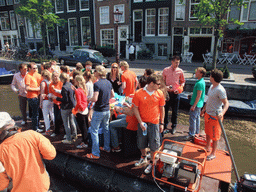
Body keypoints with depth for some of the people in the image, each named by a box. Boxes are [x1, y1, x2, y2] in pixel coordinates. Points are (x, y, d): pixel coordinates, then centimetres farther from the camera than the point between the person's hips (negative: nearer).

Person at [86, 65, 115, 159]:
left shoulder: (97, 84, -20)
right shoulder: (108, 82, 3)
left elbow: (95, 99, -26)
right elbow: (113, 95, 13)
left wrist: (89, 99, -6)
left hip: (99, 111, -7)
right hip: (107, 110, 7)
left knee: (94, 131, 3)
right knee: (106, 129, 21)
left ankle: (95, 153, 8)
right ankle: (107, 148, 34)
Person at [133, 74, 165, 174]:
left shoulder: (160, 93, -5)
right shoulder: (138, 93, -11)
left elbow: (162, 108, 4)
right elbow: (135, 109, -5)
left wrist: (161, 123, 4)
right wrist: (140, 122, -12)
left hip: (154, 123, 0)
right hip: (142, 123, 0)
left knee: (154, 145, 6)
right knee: (141, 143, 17)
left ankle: (152, 163, 29)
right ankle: (143, 158, 44)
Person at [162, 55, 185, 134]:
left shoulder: (180, 71, 1)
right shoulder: (165, 70, 0)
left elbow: (183, 82, 11)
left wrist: (180, 88, -7)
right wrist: (165, 87, -12)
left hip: (176, 93, 0)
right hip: (167, 92, 0)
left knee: (175, 111, 8)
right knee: (165, 110, 7)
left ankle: (174, 127, 24)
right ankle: (165, 126, 23)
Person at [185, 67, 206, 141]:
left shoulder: (200, 83, -21)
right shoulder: (201, 81, 10)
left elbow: (199, 96, -23)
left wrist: (194, 105, -22)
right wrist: (192, 96, 23)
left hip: (196, 104, -10)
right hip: (199, 104, 10)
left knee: (192, 119, -4)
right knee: (197, 118, 18)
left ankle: (191, 135, 4)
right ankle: (196, 133, 29)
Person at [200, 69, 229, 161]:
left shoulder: (220, 90, -23)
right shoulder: (211, 87, 5)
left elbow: (226, 103, -23)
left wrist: (222, 113, -39)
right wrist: (204, 109, 25)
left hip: (215, 116, -9)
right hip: (208, 113, 9)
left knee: (214, 136, 6)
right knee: (208, 132, 23)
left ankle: (213, 153, 22)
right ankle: (207, 148, 42)